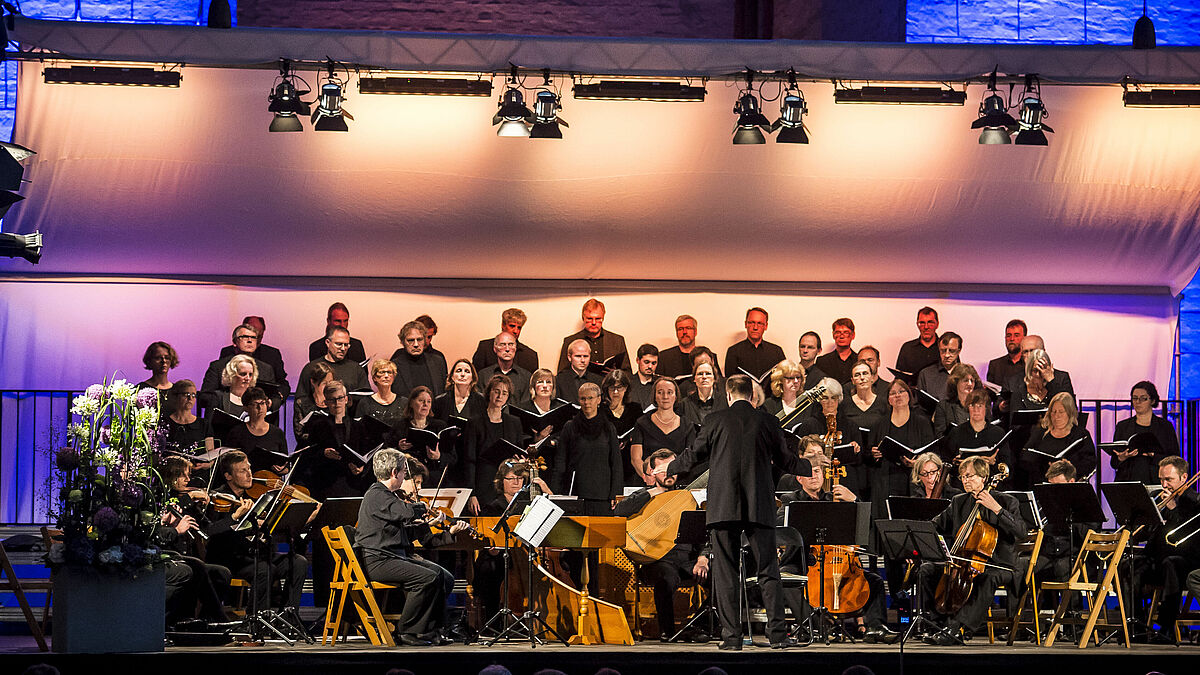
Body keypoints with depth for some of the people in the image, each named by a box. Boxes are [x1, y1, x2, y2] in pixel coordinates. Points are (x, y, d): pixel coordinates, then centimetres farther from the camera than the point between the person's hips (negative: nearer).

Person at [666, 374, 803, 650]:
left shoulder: (716, 420, 1)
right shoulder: (767, 421, 5)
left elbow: (694, 455, 9)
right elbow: (784, 460, 16)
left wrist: (669, 469, 30)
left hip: (723, 507, -1)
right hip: (759, 508, 1)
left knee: (725, 573, 2)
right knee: (768, 572, 6)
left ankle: (731, 635, -1)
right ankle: (777, 632, 0)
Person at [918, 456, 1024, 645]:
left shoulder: (1005, 501, -3)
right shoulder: (958, 502, 12)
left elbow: (1020, 532, -15)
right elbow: (937, 526, 16)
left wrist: (996, 509, -23)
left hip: (998, 566, -5)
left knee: (987, 579, -40)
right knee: (926, 570, -16)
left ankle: (955, 627, -46)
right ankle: (945, 623, -19)